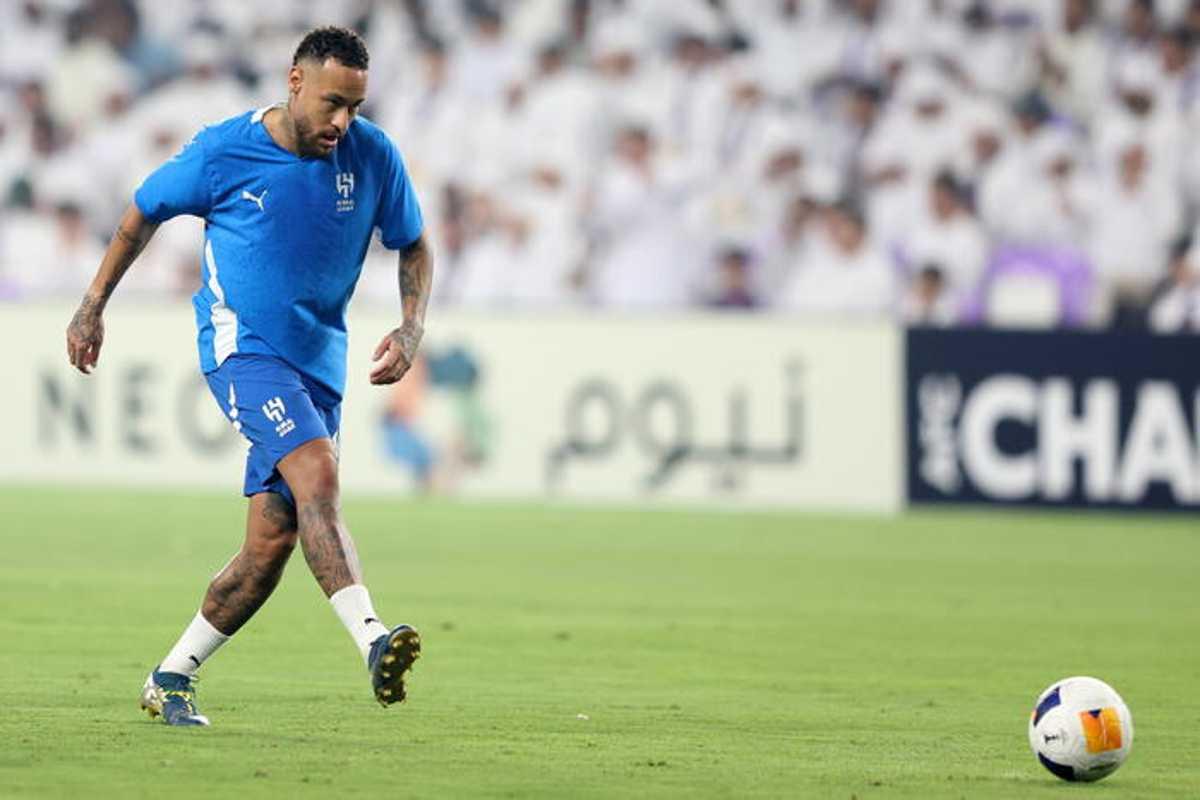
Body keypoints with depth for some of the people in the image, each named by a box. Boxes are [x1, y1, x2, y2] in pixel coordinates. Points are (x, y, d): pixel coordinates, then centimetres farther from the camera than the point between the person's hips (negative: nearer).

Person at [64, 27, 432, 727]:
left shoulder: (374, 156, -2)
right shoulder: (223, 152, -8)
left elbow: (415, 248, 12)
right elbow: (145, 212, 8)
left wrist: (411, 331, -5)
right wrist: (93, 307, 12)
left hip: (320, 361, 4)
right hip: (243, 346, -4)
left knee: (273, 542, 0)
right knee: (316, 472, -29)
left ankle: (172, 678, 15)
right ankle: (373, 640, -42)